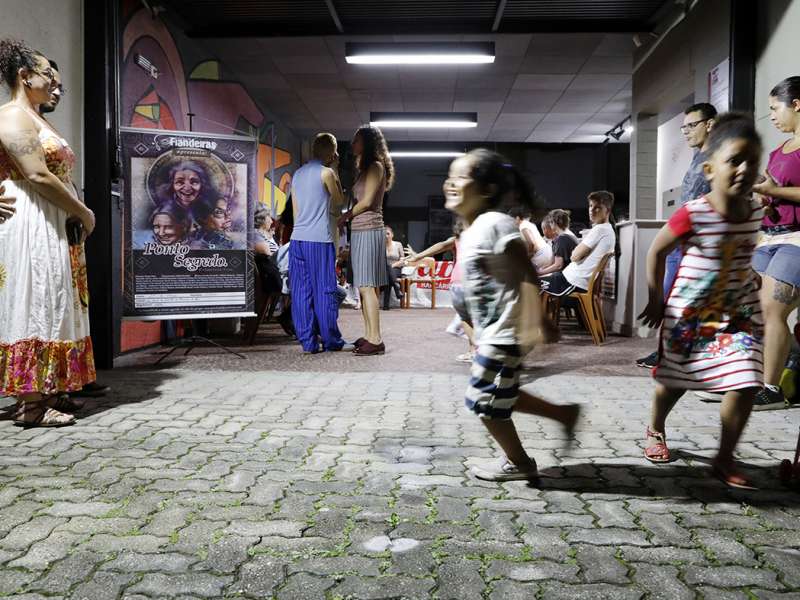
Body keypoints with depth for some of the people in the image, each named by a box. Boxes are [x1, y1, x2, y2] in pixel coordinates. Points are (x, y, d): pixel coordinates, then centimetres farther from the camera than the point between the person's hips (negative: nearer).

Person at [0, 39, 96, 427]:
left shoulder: (33, 118, 22)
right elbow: (39, 177, -19)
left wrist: (77, 214, 6)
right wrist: (83, 212, -11)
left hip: (51, 225, 10)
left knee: (46, 305, 10)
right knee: (35, 306, -8)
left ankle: (38, 393, 16)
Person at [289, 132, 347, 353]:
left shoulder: (297, 174, 15)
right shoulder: (326, 172, -5)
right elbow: (339, 202, 8)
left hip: (297, 238, 6)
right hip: (319, 240, -6)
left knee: (301, 292, 5)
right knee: (325, 291, 1)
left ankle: (308, 342, 7)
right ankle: (331, 341, 7)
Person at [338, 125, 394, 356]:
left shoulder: (375, 166, -6)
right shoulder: (365, 168, 22)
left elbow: (367, 201, -13)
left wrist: (345, 216, -1)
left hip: (368, 230, -9)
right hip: (360, 231, 9)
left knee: (366, 286, -12)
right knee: (364, 286, 7)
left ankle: (375, 340, -13)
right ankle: (369, 336, 10)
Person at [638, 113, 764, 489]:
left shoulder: (756, 211, -6)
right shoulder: (692, 215, -22)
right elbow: (657, 251, -9)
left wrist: (748, 277, 8)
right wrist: (656, 300, -5)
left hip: (739, 314, 4)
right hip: (688, 314, -3)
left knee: (745, 384, -8)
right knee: (674, 381, 13)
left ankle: (725, 459, 9)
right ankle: (655, 430, 42)